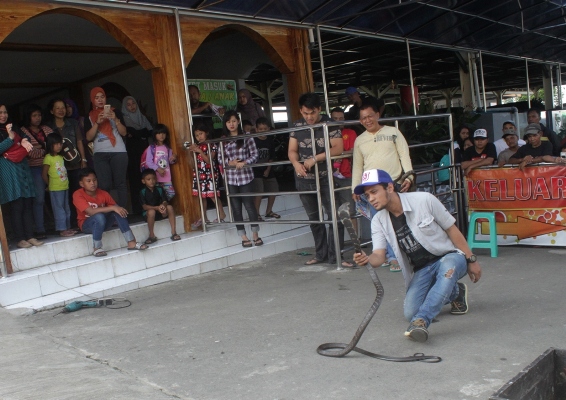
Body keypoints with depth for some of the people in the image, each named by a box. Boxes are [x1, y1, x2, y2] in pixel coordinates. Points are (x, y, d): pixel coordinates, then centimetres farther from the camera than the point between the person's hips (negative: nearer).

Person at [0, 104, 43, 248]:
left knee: (28, 204, 2)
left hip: (23, 167, 6)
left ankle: (30, 236, 5)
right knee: (17, 206, -7)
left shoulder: (13, 128, 19)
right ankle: (20, 239, -2)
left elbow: (25, 137, 19)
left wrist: (25, 141, -2)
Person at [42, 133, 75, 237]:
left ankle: (67, 227, 22)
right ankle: (62, 229, 0)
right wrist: (50, 185, -3)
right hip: (55, 189, -8)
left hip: (65, 187, 8)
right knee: (59, 209, -4)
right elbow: (44, 174, -11)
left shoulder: (61, 157, 12)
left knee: (66, 208, 13)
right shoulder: (48, 158, -11)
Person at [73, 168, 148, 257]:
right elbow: (91, 212, -32)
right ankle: (96, 248, -23)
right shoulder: (77, 195, -18)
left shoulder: (103, 194, -6)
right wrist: (112, 208, -36)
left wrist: (118, 209, -21)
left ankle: (131, 242, -24)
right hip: (86, 225, -4)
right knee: (99, 216, -36)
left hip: (103, 223, 4)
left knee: (119, 211, -22)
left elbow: (116, 207, 2)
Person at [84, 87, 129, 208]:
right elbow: (88, 137, 1)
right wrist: (97, 122, -12)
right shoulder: (89, 116, 12)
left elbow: (124, 132, 5)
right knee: (105, 185, -9)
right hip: (100, 154, 0)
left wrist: (116, 120, -11)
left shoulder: (114, 112, 12)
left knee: (120, 183, -7)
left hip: (118, 152, 0)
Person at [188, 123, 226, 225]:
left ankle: (222, 215, 9)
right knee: (202, 196, 10)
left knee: (213, 195, -4)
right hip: (199, 173, 6)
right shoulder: (197, 145, 9)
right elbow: (194, 160, 11)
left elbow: (209, 160, -15)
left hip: (210, 173, -6)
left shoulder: (212, 145, -8)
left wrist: (199, 151, -20)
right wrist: (192, 151, -6)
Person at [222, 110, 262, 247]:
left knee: (249, 205, 2)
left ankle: (255, 234, 17)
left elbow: (254, 155, -3)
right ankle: (243, 237, 18)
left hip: (246, 177, -3)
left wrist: (244, 163, -19)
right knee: (236, 208, 7)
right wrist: (230, 162, -13)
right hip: (231, 178, 3)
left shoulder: (246, 137, -2)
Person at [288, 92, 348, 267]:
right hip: (305, 179, 4)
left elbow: (338, 148, -14)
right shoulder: (297, 126, 5)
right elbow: (292, 150, 4)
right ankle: (320, 254, 24)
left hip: (326, 178, -4)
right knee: (314, 218, 13)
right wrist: (296, 164, -18)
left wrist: (315, 158, -19)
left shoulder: (329, 123, -6)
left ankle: (335, 255, 0)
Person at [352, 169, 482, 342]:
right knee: (410, 312, -16)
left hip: (449, 257, -3)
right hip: (421, 270, 4)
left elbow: (452, 229, -7)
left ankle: (421, 321, -40)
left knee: (448, 267, -39)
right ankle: (453, 292, 9)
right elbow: (379, 256, -15)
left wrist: (471, 260, -5)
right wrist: (366, 259, -39)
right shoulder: (379, 221, -5)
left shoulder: (424, 200, -16)